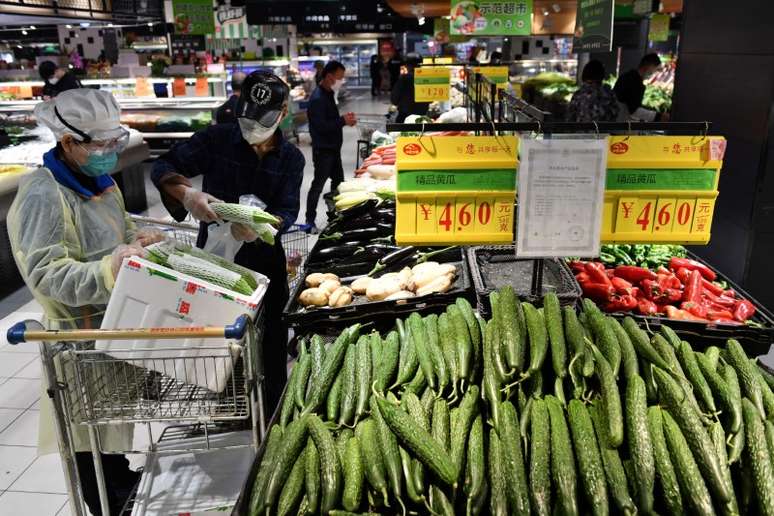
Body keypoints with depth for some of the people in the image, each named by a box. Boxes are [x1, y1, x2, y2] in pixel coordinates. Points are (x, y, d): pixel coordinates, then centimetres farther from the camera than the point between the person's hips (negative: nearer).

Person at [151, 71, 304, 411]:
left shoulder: (291, 158, -1)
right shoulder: (216, 139, -6)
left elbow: (287, 211, -11)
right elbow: (163, 167, -9)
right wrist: (187, 194, -31)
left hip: (264, 258, 1)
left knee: (272, 340, 8)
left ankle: (274, 410, 29)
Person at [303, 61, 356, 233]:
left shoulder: (328, 94, 11)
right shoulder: (318, 98, -20)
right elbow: (321, 126, -26)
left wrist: (345, 118, 0)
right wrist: (343, 121, -20)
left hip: (333, 148, 10)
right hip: (323, 150, -10)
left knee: (338, 182, 17)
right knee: (318, 185, -3)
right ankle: (310, 222, 7)